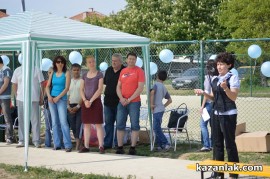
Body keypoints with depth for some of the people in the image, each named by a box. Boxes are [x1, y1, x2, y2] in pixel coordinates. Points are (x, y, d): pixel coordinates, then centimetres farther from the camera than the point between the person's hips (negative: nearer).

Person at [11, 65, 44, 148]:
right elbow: (14, 84, 14)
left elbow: (41, 84, 4)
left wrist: (41, 98, 0)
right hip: (21, 99, 2)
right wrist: (17, 96, 7)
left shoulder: (37, 70, 2)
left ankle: (36, 141, 2)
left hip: (34, 99, -2)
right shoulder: (17, 70, 8)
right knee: (21, 120, 6)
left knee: (35, 120, -3)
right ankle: (21, 140, 13)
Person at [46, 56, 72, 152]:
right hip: (51, 100, 5)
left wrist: (58, 97, -13)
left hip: (61, 99, -5)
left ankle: (68, 145, -14)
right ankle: (57, 144, 11)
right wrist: (49, 96, -7)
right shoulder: (52, 74, 13)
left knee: (63, 122, -13)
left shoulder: (66, 73, 1)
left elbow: (66, 88, -7)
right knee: (55, 122, 6)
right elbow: (47, 86, 10)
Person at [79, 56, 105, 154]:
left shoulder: (99, 75, 0)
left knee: (98, 124, -6)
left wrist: (91, 101, -13)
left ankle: (101, 146, -7)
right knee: (86, 125, 5)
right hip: (86, 102, 4)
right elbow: (81, 90, 8)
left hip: (96, 101, -4)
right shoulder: (84, 76, 12)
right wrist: (85, 100, -9)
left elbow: (100, 89, -8)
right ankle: (86, 146, 9)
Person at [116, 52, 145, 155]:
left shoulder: (139, 71, -2)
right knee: (120, 125, 3)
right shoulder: (123, 71, 13)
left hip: (134, 102, -5)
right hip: (122, 103, 5)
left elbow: (140, 88, -9)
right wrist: (121, 98, -5)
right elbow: (118, 87, 13)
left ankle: (133, 148, 1)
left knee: (135, 125, -3)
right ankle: (120, 147, 8)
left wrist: (129, 99, -12)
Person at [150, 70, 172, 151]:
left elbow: (152, 92, -28)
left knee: (156, 128, -9)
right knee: (157, 128, 13)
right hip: (161, 109, 8)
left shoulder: (156, 84, -8)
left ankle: (166, 143, -13)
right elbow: (170, 100, 20)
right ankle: (160, 145, 12)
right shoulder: (164, 88, 15)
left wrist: (151, 104, -21)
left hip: (156, 110, -8)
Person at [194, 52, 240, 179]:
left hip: (229, 115, -7)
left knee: (230, 143, -4)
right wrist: (203, 93, 2)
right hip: (216, 114, 7)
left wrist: (225, 88, -32)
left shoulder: (233, 78, -8)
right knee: (217, 143, 9)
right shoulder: (214, 80, 12)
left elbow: (234, 97, -16)